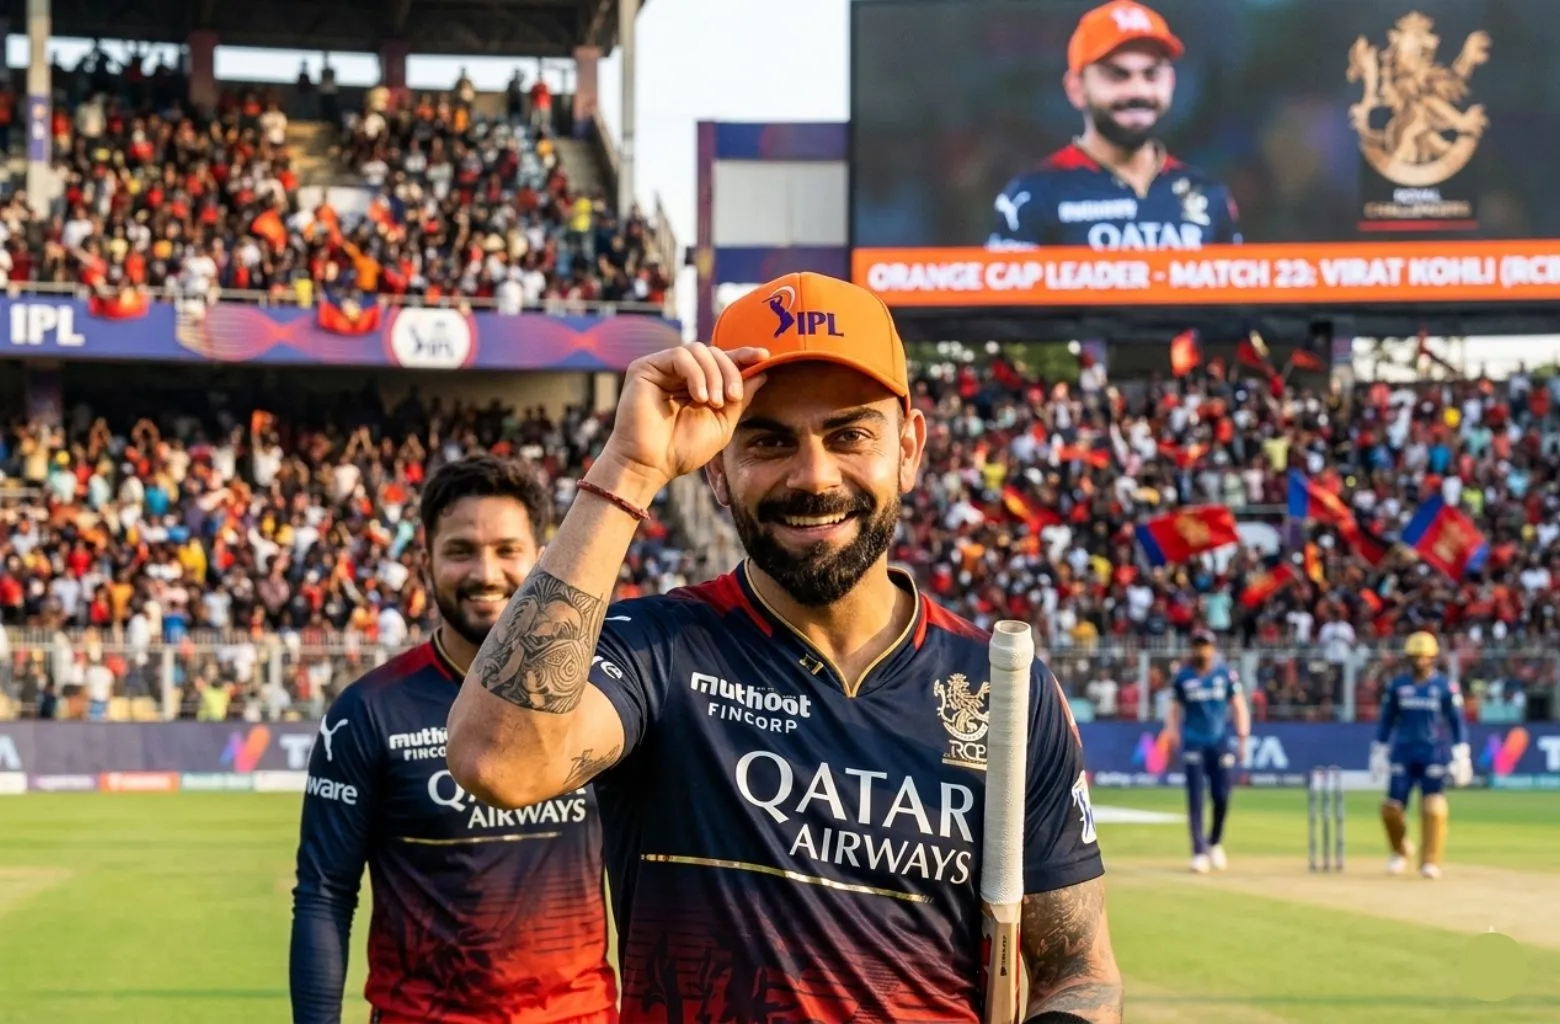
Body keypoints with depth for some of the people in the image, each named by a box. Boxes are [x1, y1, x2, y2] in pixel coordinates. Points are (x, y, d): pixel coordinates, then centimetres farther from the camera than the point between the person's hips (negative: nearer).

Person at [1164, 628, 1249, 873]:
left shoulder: (1226, 674, 2)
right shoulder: (1183, 677, 2)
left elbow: (1239, 706, 4)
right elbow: (1175, 709, 6)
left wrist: (1243, 737, -4)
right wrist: (1173, 732, -10)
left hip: (1220, 743, 0)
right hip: (1193, 743, 0)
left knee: (1221, 797, -1)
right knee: (1195, 798, -7)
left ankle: (1215, 843, 22)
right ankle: (1199, 852, -5)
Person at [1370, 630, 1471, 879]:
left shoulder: (1445, 686, 0)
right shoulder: (1398, 685, 6)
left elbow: (1457, 722, 2)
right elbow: (1386, 721, 13)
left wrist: (1462, 756, -5)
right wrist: (1378, 753, 10)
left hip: (1433, 754, -2)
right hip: (1402, 753, 2)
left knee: (1434, 809, -10)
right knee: (1392, 807, -2)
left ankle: (1430, 861, -1)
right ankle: (1400, 851, 24)